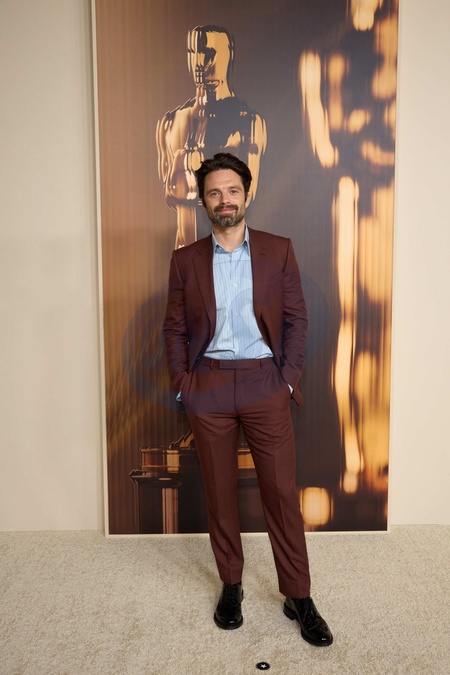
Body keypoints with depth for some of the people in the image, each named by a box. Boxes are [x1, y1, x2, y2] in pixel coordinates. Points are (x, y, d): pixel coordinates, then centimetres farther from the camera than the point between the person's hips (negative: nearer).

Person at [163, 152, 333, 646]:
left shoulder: (278, 250, 3)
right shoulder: (186, 259, 5)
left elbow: (296, 319, 3)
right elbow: (175, 328, 7)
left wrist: (288, 377, -4)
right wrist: (181, 383, -1)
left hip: (265, 383, -1)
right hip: (208, 387, 1)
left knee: (282, 492, 3)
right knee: (219, 492, 11)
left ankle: (298, 597, 20)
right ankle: (230, 585, 30)